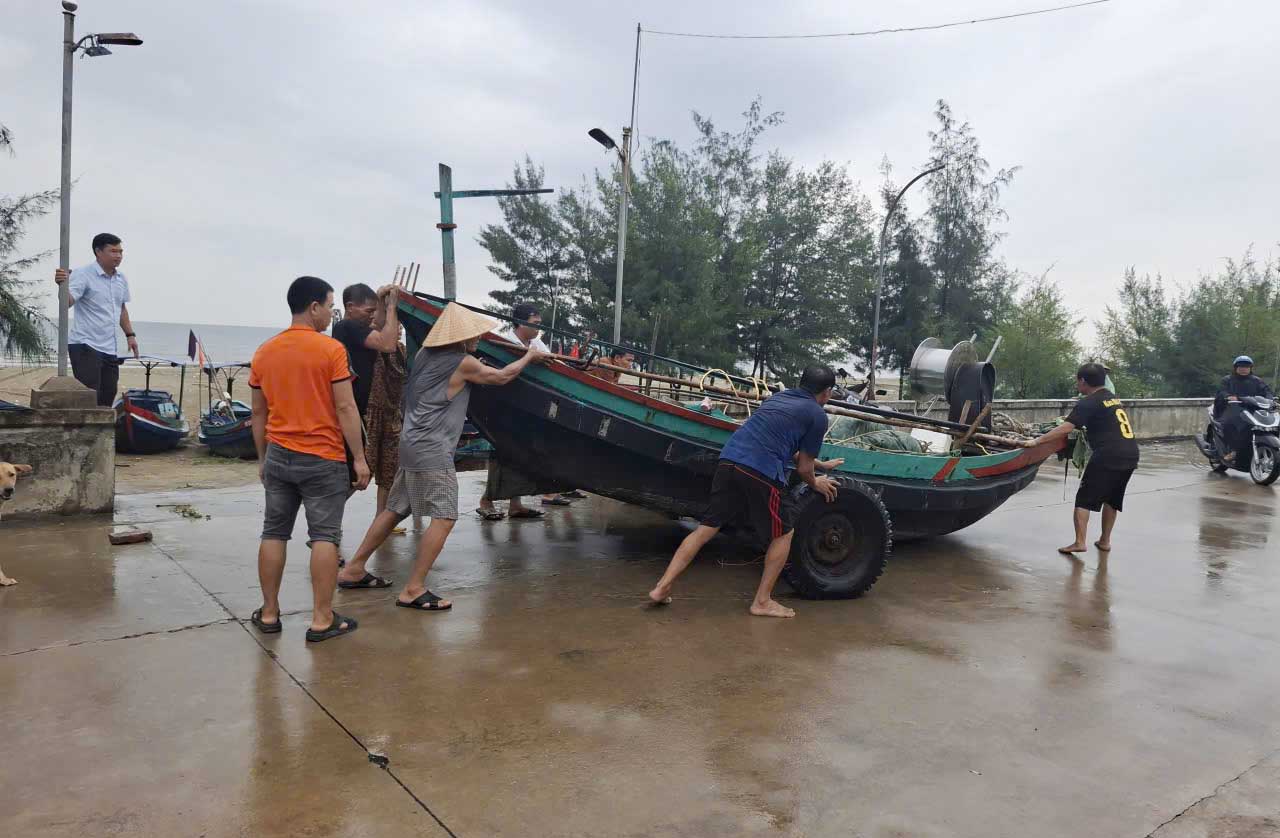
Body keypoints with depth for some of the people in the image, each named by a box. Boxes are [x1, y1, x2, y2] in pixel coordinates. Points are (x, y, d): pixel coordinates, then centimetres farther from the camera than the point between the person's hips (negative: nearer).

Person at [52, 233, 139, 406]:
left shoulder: (121, 279, 11)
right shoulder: (83, 275, -11)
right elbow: (67, 302, -25)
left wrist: (130, 334, 17)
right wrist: (63, 285, -44)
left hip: (109, 348, 7)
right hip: (85, 346, -7)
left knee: (108, 396, 12)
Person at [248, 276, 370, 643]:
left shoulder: (264, 352, 7)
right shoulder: (331, 349, -11)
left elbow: (258, 412, 11)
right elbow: (346, 409, -13)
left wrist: (262, 458, 20)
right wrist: (359, 458, -7)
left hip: (278, 457, 5)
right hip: (322, 460, -5)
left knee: (274, 533, 13)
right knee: (324, 536, 0)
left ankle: (269, 613, 21)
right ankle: (322, 619, 3)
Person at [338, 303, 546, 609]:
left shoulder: (426, 353, 10)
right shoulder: (463, 363, -11)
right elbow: (502, 377, 0)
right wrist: (529, 356, 16)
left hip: (412, 445, 9)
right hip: (432, 451, -9)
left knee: (395, 509, 18)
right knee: (444, 518, -8)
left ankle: (354, 569, 27)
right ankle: (413, 590, -8)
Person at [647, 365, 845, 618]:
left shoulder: (778, 397, 27)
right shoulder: (818, 415, 6)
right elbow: (803, 467, 11)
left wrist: (820, 464, 49)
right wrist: (815, 483, 31)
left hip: (728, 461, 6)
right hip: (762, 473, -6)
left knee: (706, 528, 12)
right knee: (783, 534, 15)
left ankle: (662, 587, 8)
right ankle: (762, 601, 18)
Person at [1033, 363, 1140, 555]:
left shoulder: (1089, 403, -7)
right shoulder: (1114, 398, 19)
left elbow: (1065, 429, -17)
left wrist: (1037, 441, -17)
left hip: (1107, 457, -8)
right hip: (1130, 456, 8)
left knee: (1084, 499, -1)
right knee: (1112, 499, 20)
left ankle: (1079, 542, -8)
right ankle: (1104, 541, 25)